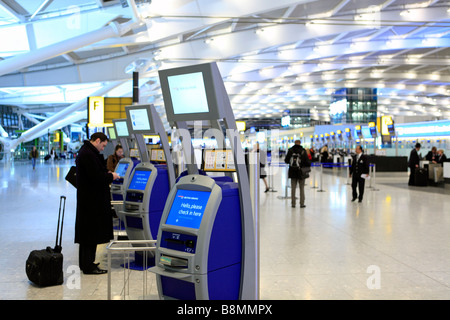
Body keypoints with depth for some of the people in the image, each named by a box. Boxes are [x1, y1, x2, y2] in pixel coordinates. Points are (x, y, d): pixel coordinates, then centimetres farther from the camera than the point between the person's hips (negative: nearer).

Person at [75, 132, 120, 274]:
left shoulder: (86, 152, 14)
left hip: (89, 199, 11)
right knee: (91, 232, -4)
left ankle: (85, 263, 26)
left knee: (87, 231, 16)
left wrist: (107, 174, 8)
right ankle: (88, 267, 3)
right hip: (91, 200, -11)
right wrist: (111, 176, -9)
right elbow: (96, 177, -24)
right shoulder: (88, 155, -19)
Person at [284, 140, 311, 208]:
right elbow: (307, 161, -10)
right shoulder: (303, 151, -8)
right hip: (301, 172, -2)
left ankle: (293, 203, 10)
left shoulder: (290, 150, -1)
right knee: (302, 188, 7)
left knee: (293, 188, 9)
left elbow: (286, 161, 5)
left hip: (292, 172, 2)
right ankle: (302, 204, 8)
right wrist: (308, 165, 12)